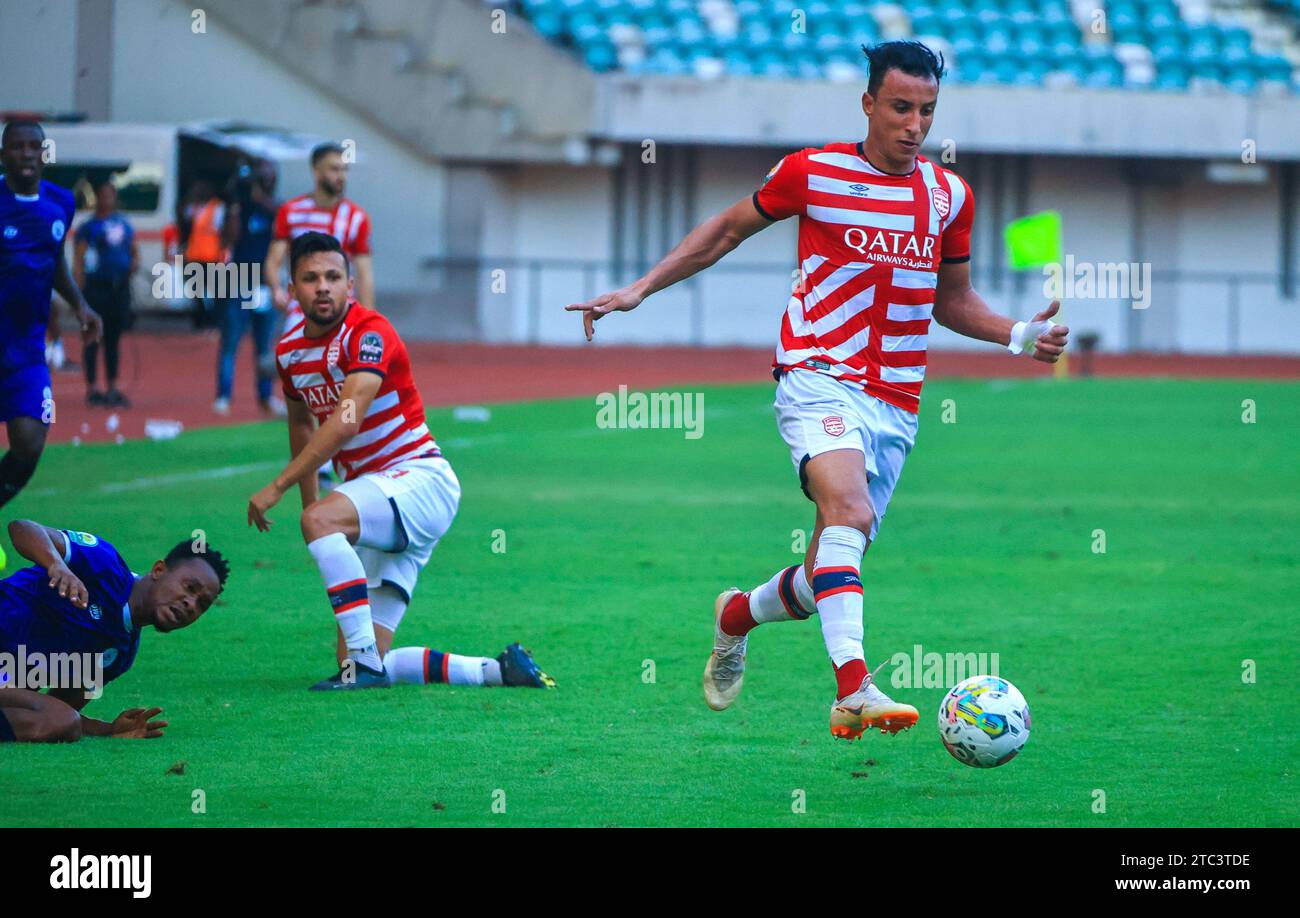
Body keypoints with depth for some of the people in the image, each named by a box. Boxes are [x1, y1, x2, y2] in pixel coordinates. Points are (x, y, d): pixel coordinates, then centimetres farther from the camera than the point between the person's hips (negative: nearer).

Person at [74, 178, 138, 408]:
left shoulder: (124, 225, 13)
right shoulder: (88, 228, -4)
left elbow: (134, 251, 23)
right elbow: (78, 262, -8)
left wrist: (134, 264, 1)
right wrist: (79, 292, -16)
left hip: (120, 286, 5)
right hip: (97, 285, -5)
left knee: (113, 339, 10)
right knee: (94, 338, -3)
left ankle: (113, 389, 16)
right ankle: (91, 389, 2)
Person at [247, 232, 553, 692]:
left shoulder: (369, 332, -16)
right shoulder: (289, 350, 8)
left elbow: (346, 421, -29)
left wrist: (277, 487, -30)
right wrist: (308, 498, 23)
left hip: (420, 481, -8)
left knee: (321, 520, -36)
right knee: (363, 664, -3)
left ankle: (364, 665, -32)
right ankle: (497, 670, 11)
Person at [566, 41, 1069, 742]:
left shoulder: (949, 196, 10)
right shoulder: (812, 173, -1)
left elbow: (952, 301, 23)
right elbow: (726, 230, 12)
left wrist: (1018, 335, 5)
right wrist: (640, 288, 6)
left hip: (896, 402, 5)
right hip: (818, 375, -5)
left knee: (830, 575, 6)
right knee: (848, 509, -32)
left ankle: (739, 615, 40)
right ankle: (853, 690, -45)